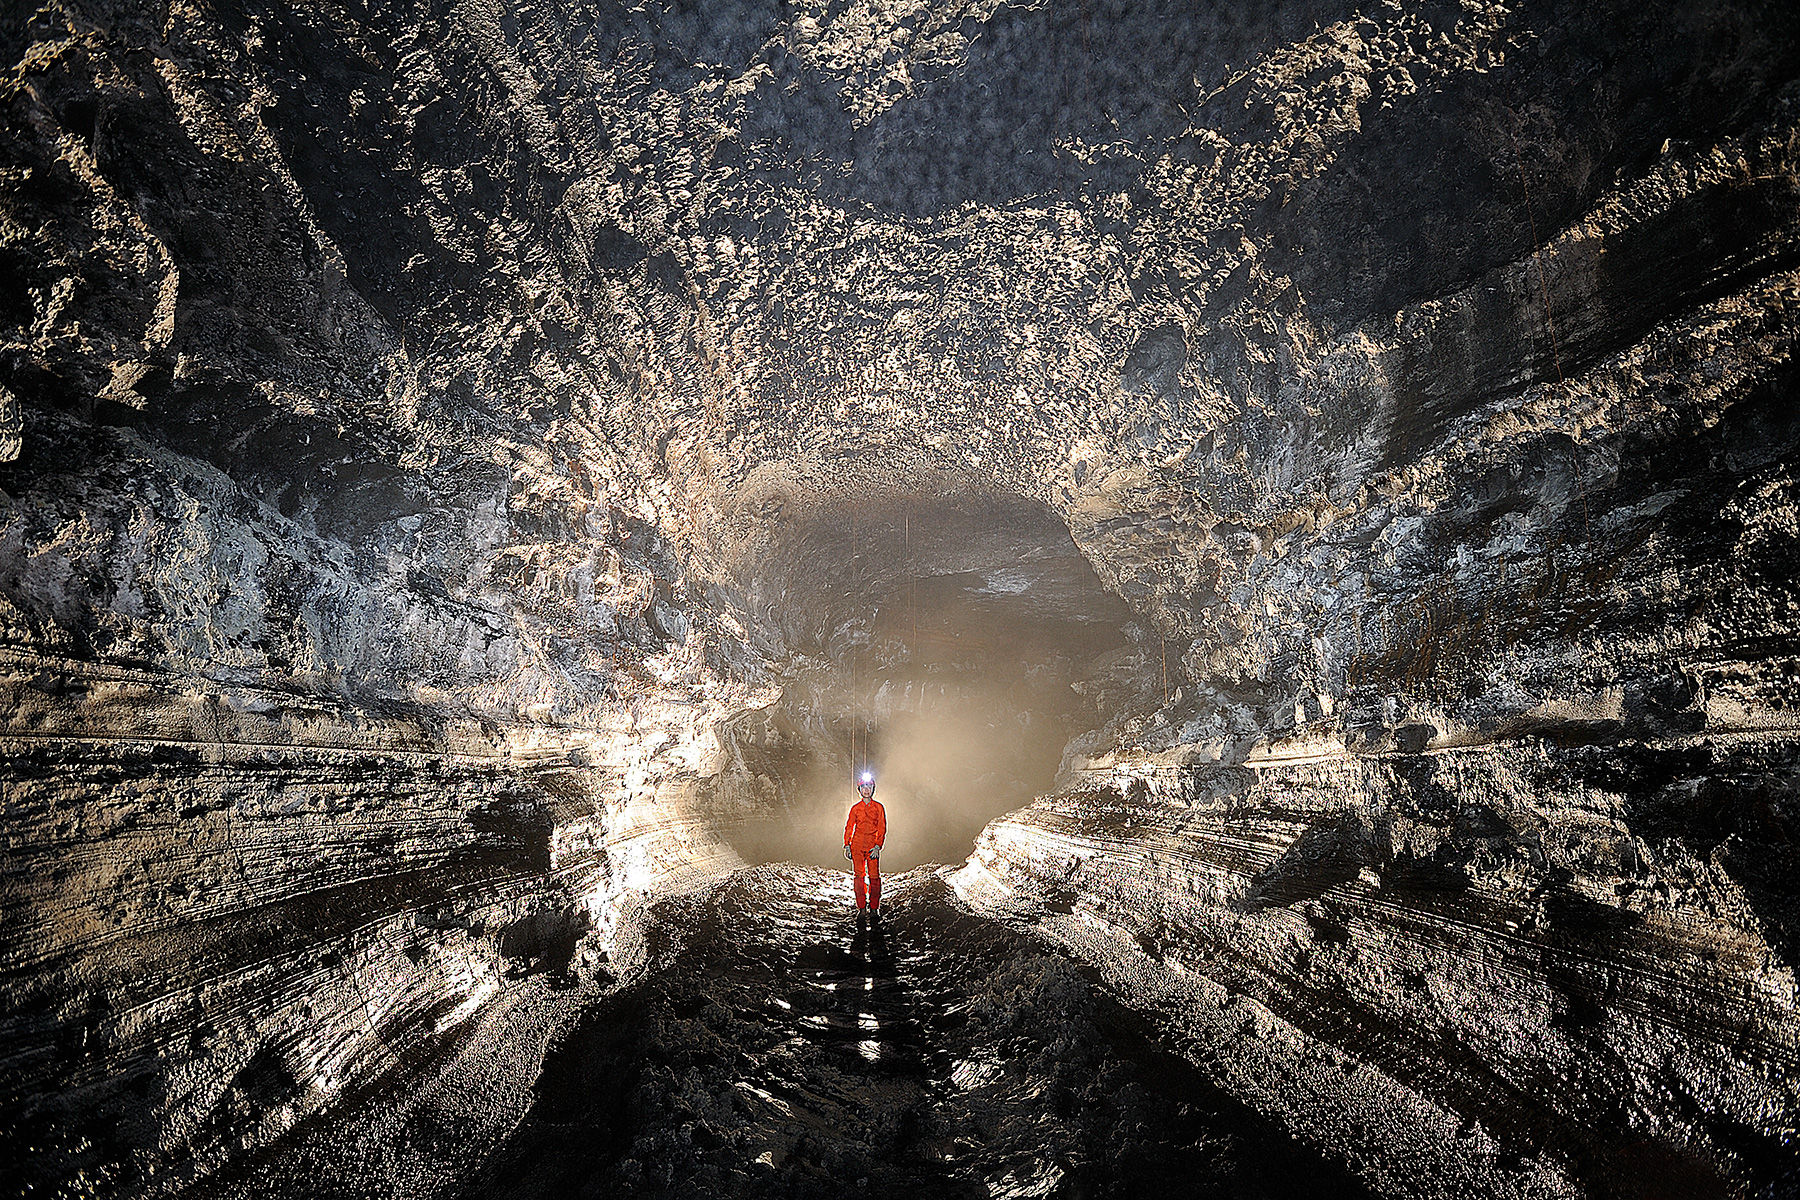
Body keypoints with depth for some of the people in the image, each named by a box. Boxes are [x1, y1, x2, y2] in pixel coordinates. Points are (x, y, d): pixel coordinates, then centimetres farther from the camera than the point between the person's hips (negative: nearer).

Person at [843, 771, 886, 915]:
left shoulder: (878, 807, 4)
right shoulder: (855, 808, 8)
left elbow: (882, 829, 1)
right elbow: (849, 827, 11)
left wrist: (878, 846, -9)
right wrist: (847, 846, 2)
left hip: (872, 846, -1)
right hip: (857, 845, 1)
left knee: (874, 876, -5)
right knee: (859, 875, -1)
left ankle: (874, 907, 5)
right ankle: (861, 907, 8)